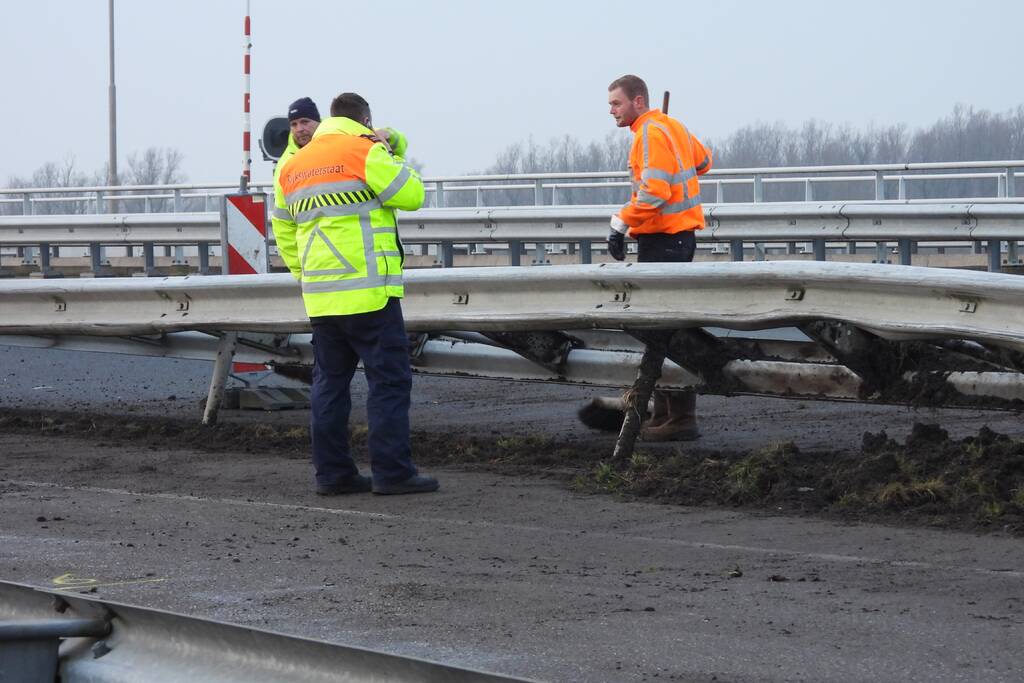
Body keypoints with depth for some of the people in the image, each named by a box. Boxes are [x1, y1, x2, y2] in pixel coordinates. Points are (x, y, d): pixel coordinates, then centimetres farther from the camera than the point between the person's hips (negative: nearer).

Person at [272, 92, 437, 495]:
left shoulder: (292, 166, 15)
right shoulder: (364, 151, -7)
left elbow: (285, 234, 20)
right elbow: (412, 195, -6)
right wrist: (393, 157, 9)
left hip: (320, 295, 7)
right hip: (368, 293, -7)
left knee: (330, 382, 11)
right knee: (389, 380, -3)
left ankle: (332, 472, 11)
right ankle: (391, 472, -7)